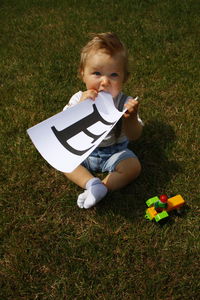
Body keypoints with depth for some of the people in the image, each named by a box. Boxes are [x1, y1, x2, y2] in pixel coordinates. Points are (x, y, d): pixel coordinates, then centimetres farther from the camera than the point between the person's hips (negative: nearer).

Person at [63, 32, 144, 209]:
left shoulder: (125, 102, -18)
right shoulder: (79, 99, -14)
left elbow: (134, 136, -20)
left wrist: (131, 118, -41)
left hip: (115, 153, -2)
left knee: (133, 167, -22)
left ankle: (102, 187, -24)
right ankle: (91, 183, -26)